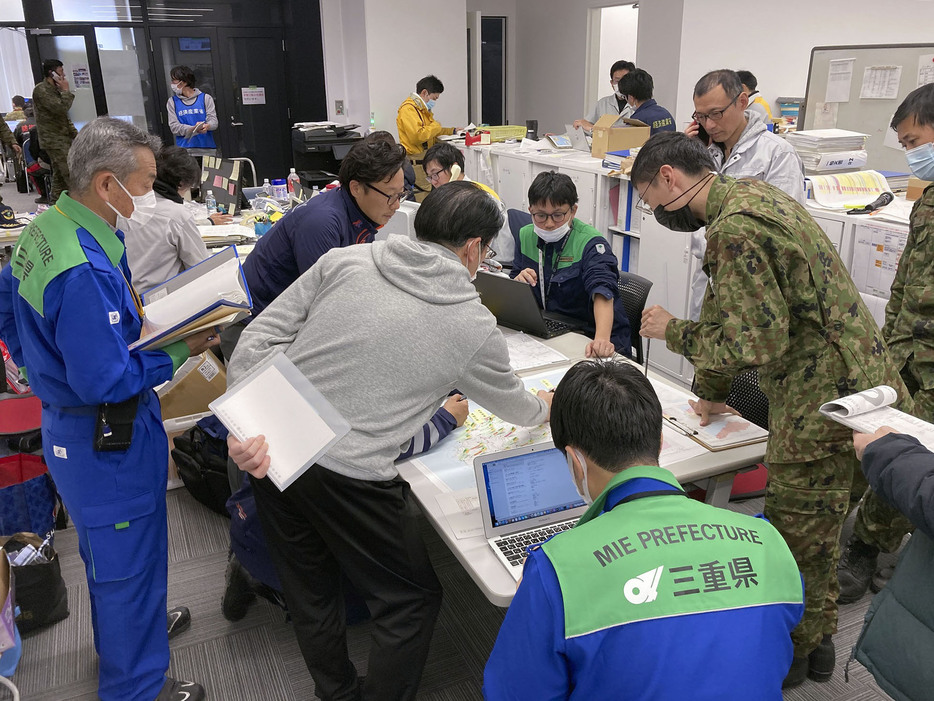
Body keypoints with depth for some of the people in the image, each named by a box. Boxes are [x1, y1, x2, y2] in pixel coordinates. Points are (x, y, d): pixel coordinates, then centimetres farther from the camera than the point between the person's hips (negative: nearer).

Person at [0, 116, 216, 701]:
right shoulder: (86, 272, -32)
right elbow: (106, 382, -30)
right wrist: (180, 351, -22)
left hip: (66, 424, 10)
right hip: (108, 442, -10)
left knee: (105, 547, 29)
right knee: (128, 563, 9)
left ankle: (122, 629, 53)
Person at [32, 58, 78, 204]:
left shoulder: (54, 89, 18)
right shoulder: (41, 90, -12)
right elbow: (61, 108, -24)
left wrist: (75, 133, 13)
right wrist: (66, 91, -9)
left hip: (63, 139, 9)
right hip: (54, 141, -9)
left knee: (59, 176, 12)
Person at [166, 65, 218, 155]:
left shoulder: (206, 98, 9)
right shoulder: (172, 102, 12)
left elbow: (213, 120, 2)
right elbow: (174, 127, 2)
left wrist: (207, 126, -23)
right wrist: (193, 129, -15)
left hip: (207, 148, 0)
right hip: (184, 150, 0)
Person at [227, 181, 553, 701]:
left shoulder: (346, 260, 3)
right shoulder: (475, 328, -4)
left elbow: (260, 337, -2)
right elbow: (513, 405, 15)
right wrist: (544, 407, 37)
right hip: (349, 478, -6)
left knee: (310, 594, 25)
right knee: (412, 601, 18)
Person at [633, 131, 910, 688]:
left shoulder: (735, 229, -23)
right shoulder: (753, 194, 11)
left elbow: (757, 343, -25)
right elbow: (735, 313, 19)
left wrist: (673, 332, -9)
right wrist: (712, 388, 26)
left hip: (822, 403, -10)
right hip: (856, 383, 10)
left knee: (796, 534, 7)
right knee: (817, 523, 23)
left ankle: (790, 654, 27)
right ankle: (817, 638, 41)